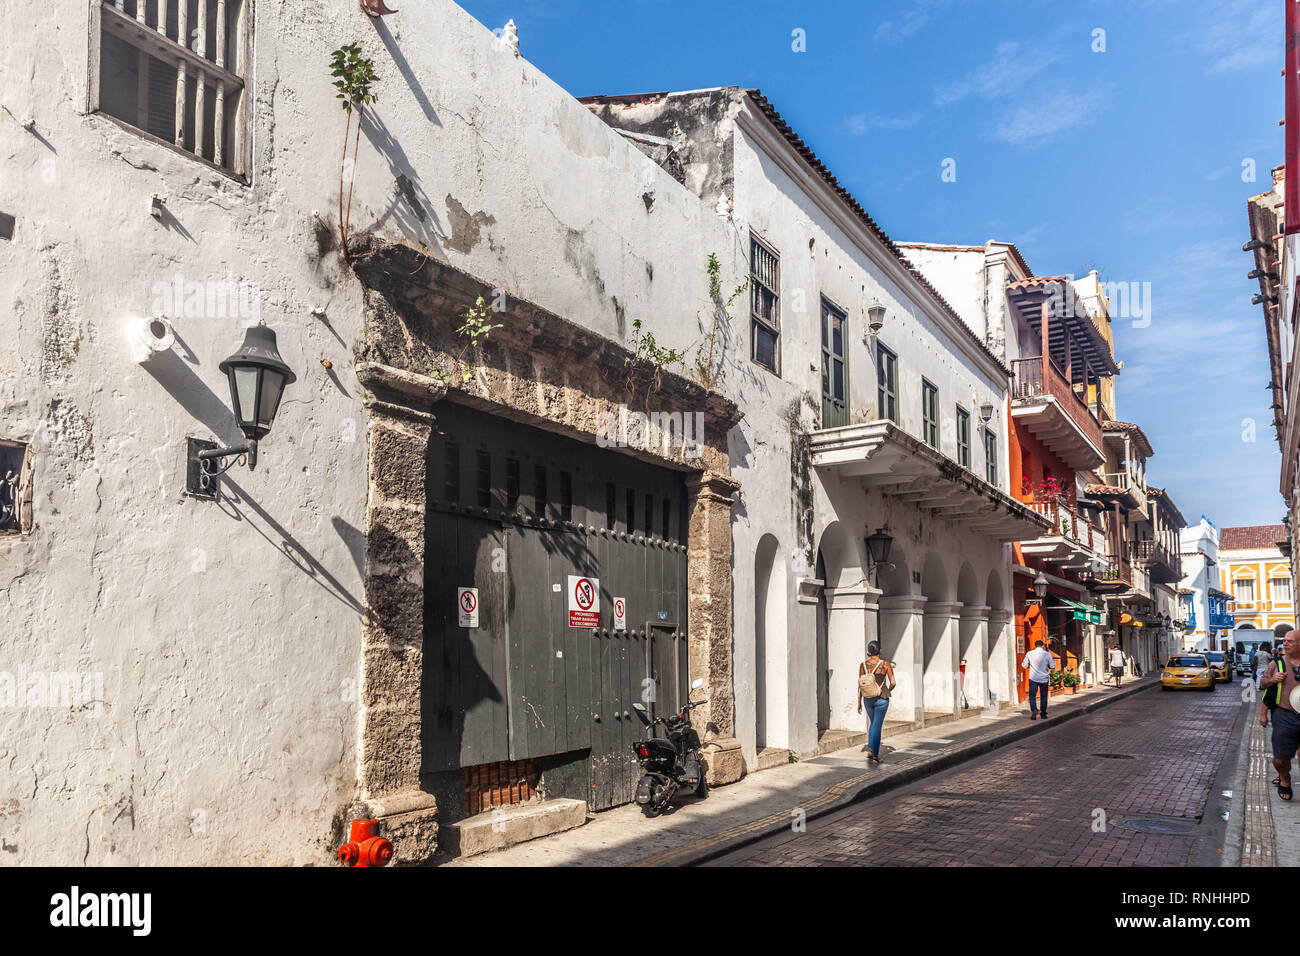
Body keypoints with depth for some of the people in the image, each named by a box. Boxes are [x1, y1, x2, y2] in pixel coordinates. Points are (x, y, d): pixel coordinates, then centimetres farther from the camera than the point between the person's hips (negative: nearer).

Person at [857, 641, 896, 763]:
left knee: (873, 723, 21)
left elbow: (860, 685, -1)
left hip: (868, 698, 3)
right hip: (881, 698, -3)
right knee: (877, 726, 2)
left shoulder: (863, 665, -3)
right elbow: (893, 683, -9)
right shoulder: (886, 664, -9)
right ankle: (875, 755, 1)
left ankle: (870, 749, 12)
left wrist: (859, 702, 6)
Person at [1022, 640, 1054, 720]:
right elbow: (1051, 667, -2)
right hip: (1044, 678, 1)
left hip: (1033, 678, -1)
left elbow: (1024, 665, 3)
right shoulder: (1047, 654, -6)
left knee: (1032, 696, 3)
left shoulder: (1029, 654, -5)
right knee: (1044, 696, 14)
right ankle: (1043, 714, 17)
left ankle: (1034, 709, -21)